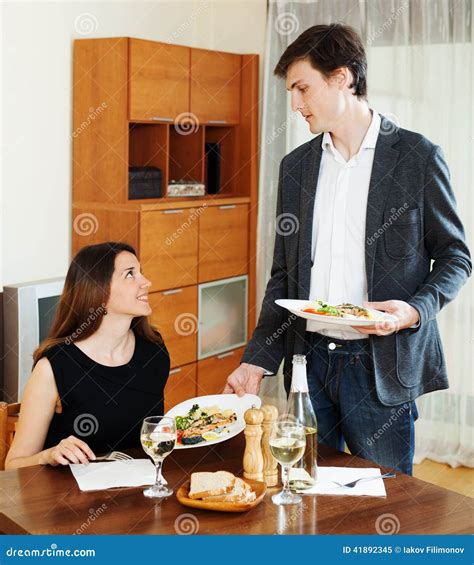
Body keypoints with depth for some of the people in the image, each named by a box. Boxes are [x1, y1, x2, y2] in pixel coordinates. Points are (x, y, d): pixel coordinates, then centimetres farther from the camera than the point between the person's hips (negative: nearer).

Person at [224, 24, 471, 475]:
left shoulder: (417, 157, -3)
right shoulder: (295, 166, 10)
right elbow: (284, 275, 13)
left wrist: (414, 311, -16)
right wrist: (256, 361, 5)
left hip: (380, 365, -4)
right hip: (309, 359, 4)